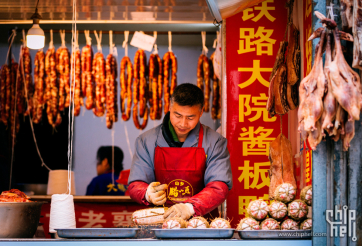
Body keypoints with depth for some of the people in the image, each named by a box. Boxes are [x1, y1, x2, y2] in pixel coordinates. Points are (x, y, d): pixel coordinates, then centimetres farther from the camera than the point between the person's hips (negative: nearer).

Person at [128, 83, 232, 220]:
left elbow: (219, 187, -8)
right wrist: (148, 194, -19)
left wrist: (190, 207, -27)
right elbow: (135, 185, 6)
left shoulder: (215, 143, 3)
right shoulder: (146, 141, 7)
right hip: (158, 220, 1)